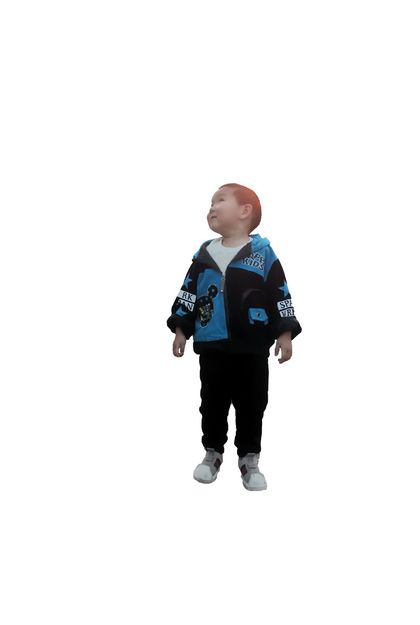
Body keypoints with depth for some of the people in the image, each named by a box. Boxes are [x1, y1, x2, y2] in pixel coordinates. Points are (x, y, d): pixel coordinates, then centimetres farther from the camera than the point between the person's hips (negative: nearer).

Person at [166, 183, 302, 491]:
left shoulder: (263, 252, -4)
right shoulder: (204, 254, 6)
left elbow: (280, 294, -3)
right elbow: (188, 292, 12)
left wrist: (285, 334, -5)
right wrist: (180, 330, 10)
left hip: (253, 347, -3)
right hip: (212, 346, 3)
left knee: (252, 405, 6)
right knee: (213, 402, 11)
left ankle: (249, 459, 21)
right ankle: (213, 453, 29)